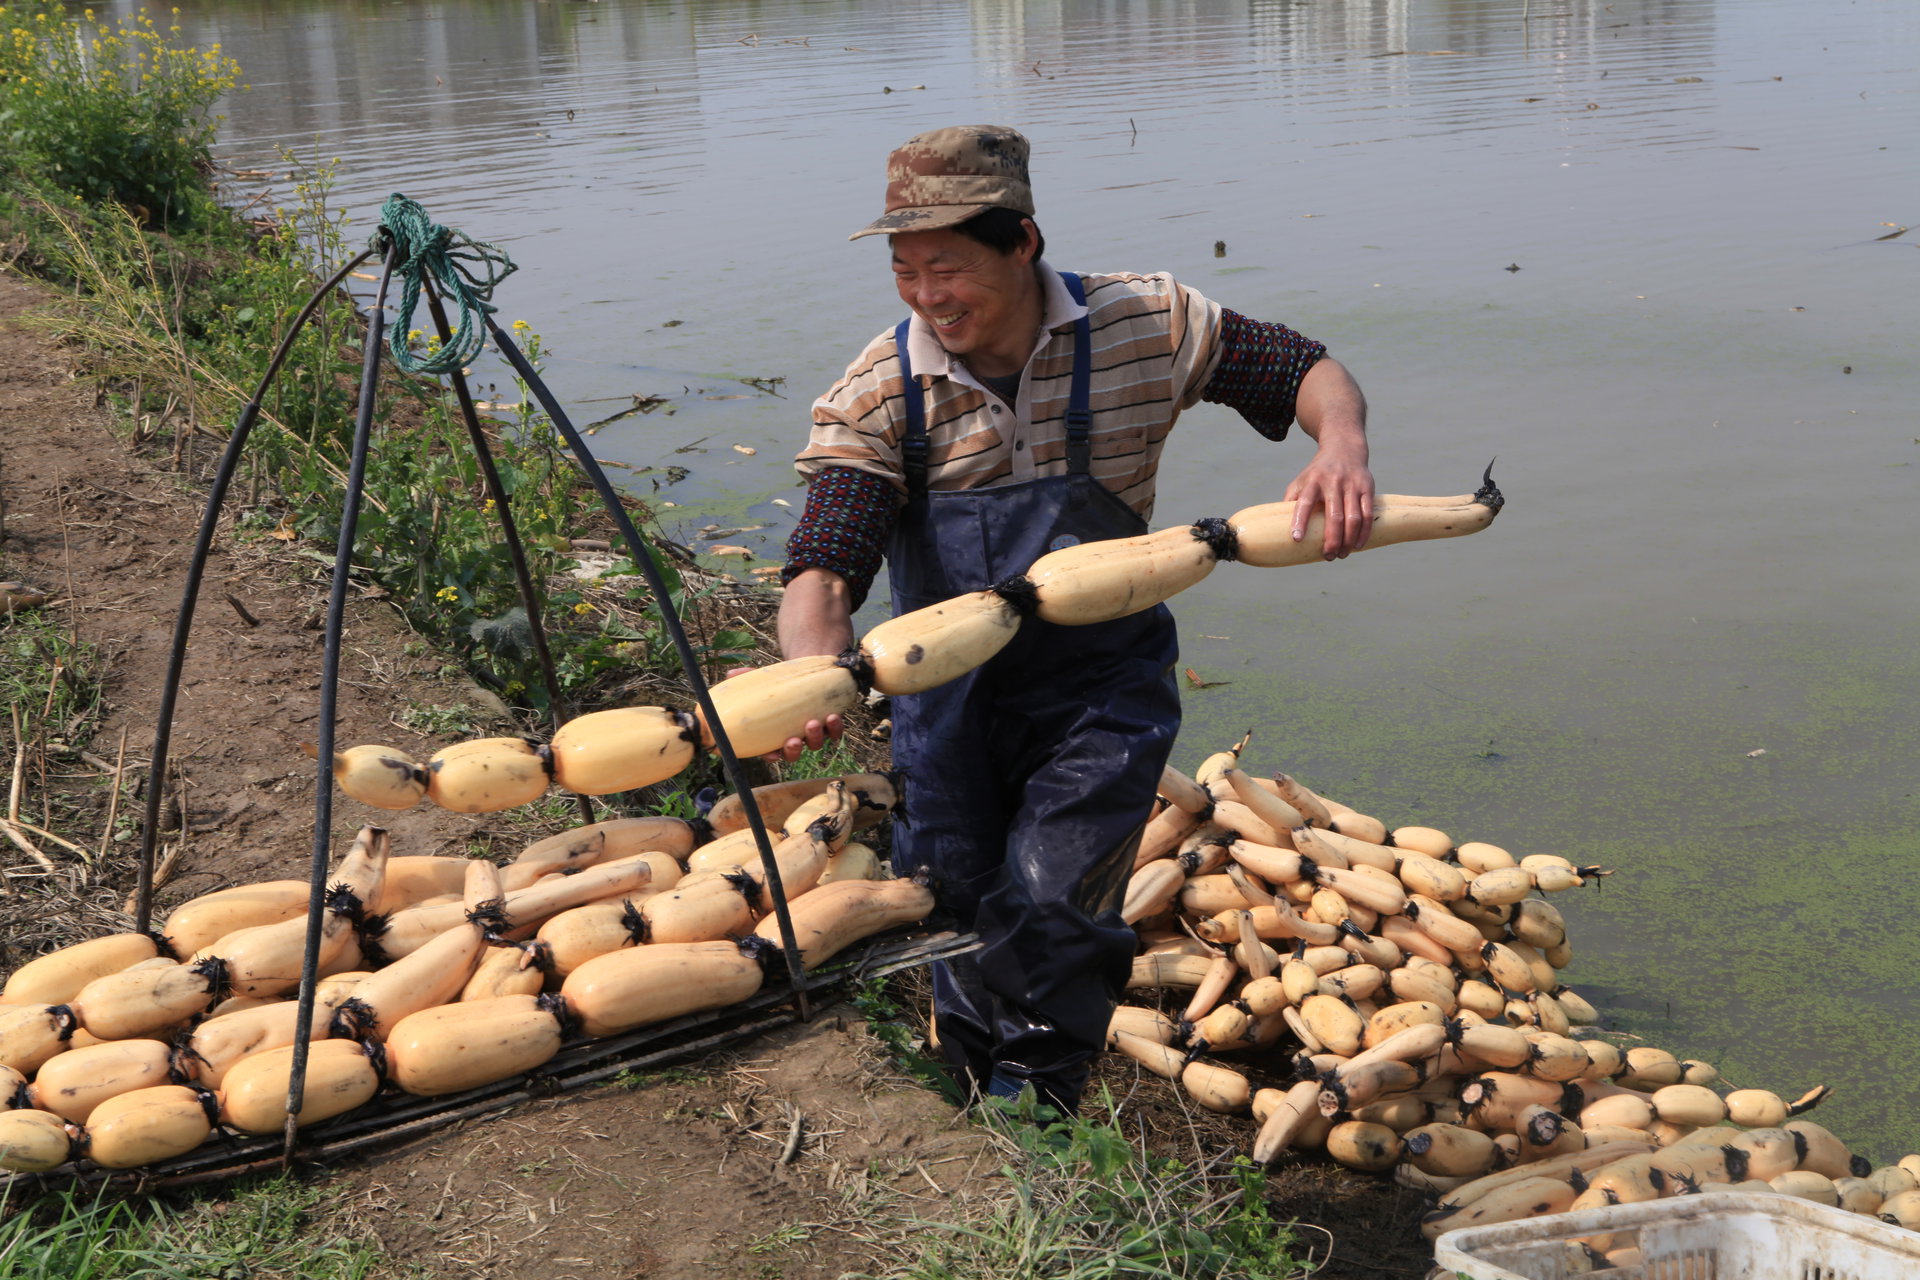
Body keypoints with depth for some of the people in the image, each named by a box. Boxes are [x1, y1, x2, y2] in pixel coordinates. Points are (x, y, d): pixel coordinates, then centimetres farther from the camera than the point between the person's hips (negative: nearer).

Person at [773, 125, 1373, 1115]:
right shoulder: (875, 397, -16)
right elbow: (824, 570, -25)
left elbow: (1308, 372, -2)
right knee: (958, 924, 14)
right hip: (949, 697, 2)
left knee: (1051, 915, -15)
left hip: (1099, 694, -1)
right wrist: (810, 676, -47)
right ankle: (967, 1124, 40)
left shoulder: (1141, 327, -13)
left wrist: (1341, 445, -25)